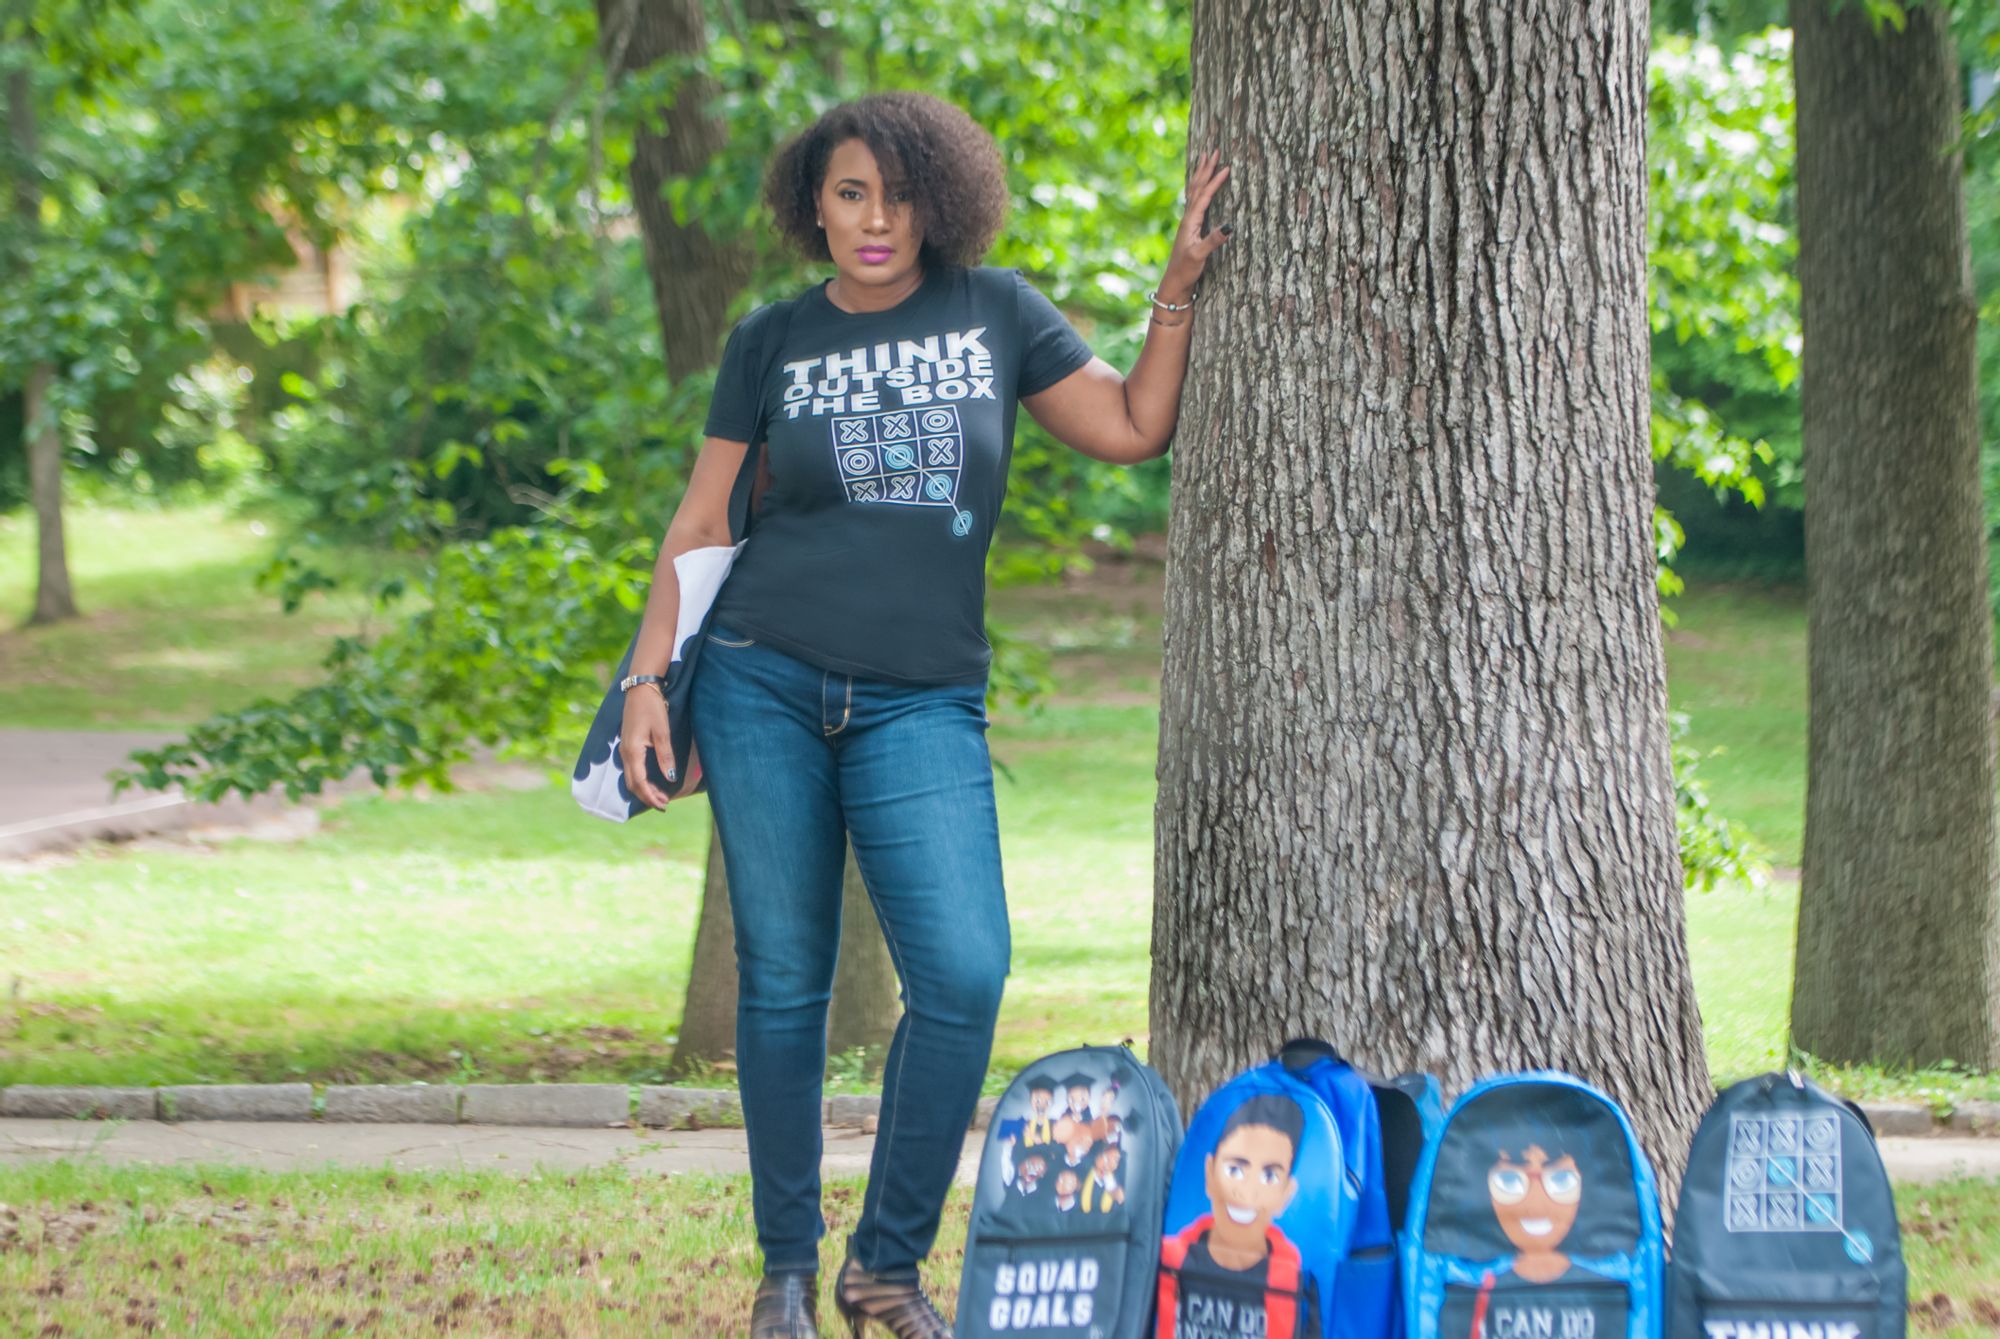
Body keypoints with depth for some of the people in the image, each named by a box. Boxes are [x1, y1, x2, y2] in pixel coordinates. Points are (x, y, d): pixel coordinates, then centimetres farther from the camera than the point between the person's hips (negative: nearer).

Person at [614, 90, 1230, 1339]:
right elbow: (701, 520, 10)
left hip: (924, 707, 0)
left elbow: (1134, 429, 11)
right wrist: (648, 677, 3)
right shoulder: (773, 341, 7)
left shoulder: (994, 311, 9)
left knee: (965, 975, -14)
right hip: (765, 685, 0)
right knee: (785, 979, 1)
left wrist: (1180, 287, 4)